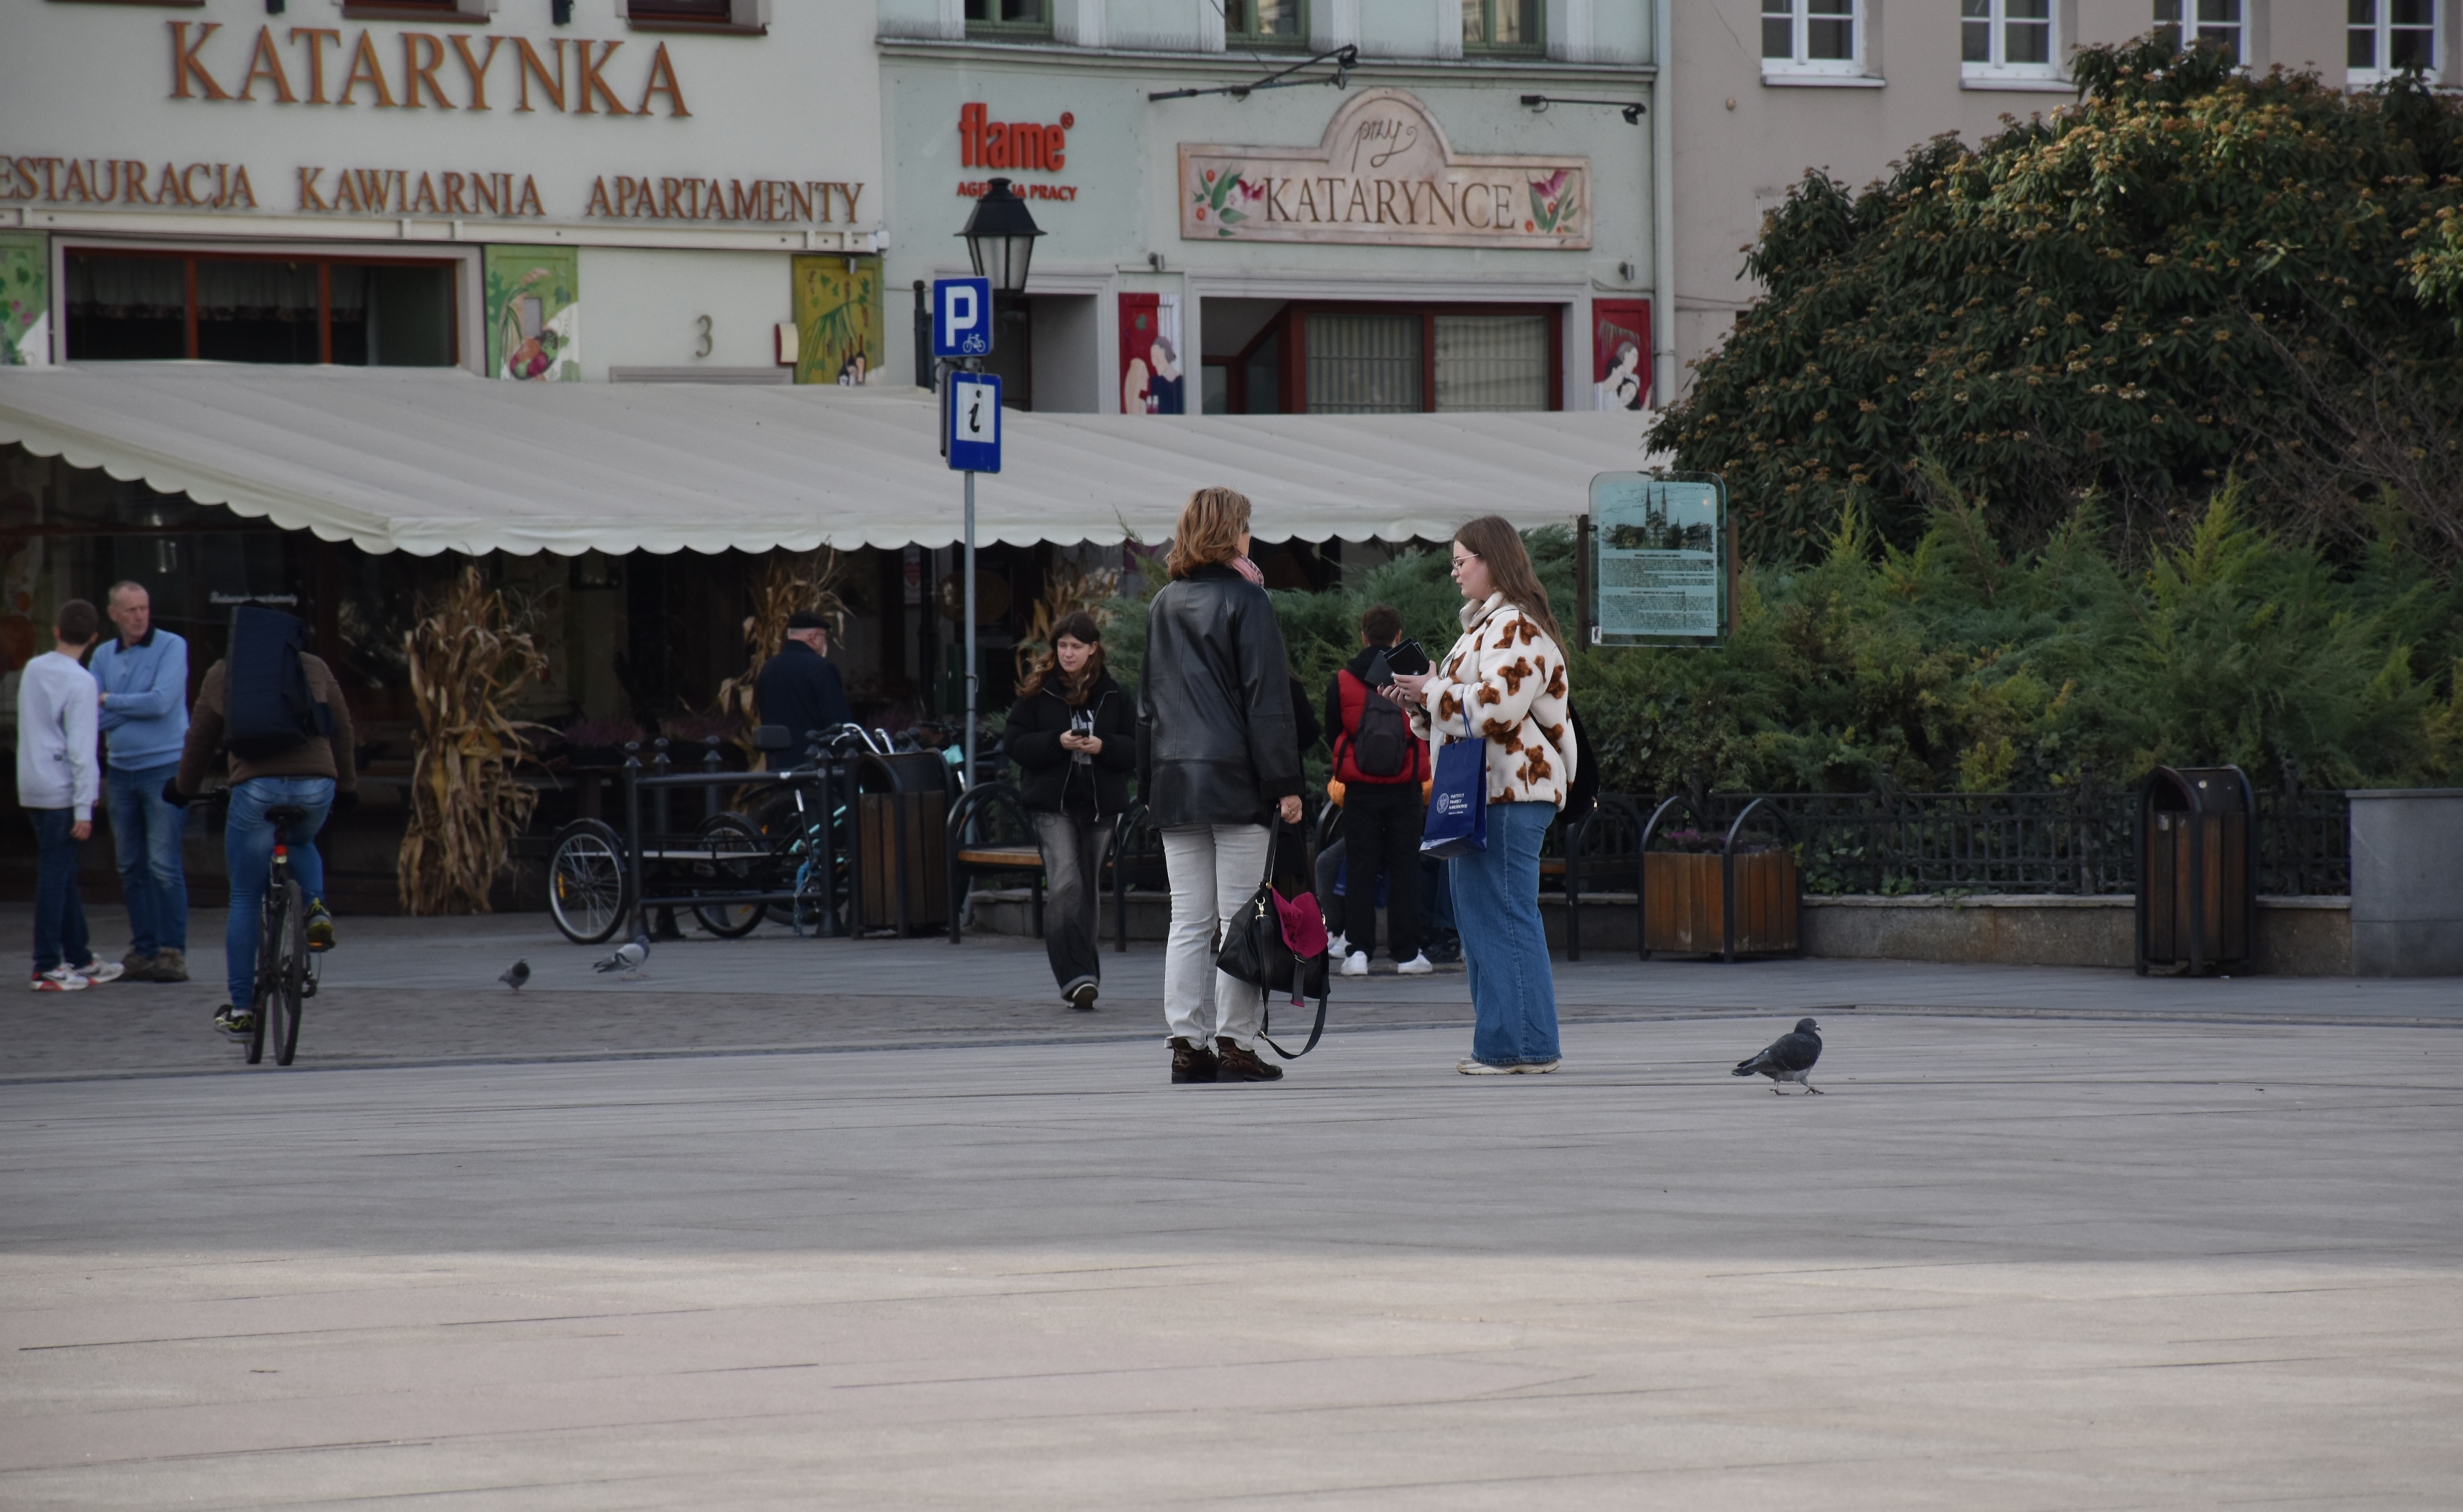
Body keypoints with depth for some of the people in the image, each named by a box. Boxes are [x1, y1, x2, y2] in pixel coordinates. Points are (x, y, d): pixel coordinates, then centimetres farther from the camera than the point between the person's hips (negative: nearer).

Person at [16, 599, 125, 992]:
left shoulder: (32, 670, 9)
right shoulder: (80, 682, -13)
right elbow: (80, 748, -17)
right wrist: (84, 808, -16)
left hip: (32, 787, 7)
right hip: (60, 792, -7)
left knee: (63, 874, 14)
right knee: (55, 875, -5)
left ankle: (80, 958, 22)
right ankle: (47, 968, -5)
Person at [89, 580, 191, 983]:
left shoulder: (171, 647, -4)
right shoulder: (104, 656, 10)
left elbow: (161, 702, -15)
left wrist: (111, 701, -5)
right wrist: (135, 708, -10)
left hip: (165, 768, -5)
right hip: (120, 769, 5)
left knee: (164, 866, -9)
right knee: (131, 868, 7)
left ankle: (172, 951, -7)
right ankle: (143, 949, 13)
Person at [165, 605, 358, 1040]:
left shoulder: (221, 675, 13)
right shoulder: (315, 669, 15)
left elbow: (200, 739, 18)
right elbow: (341, 731, 19)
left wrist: (184, 789, 34)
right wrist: (347, 788, 32)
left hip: (255, 788, -1)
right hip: (315, 785, 2)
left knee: (244, 902, 10)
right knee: (301, 844, 36)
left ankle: (240, 1008, 12)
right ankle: (316, 909, 7)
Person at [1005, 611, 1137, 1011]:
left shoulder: (1113, 694, 7)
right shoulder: (1039, 692, 2)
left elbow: (1135, 749, 5)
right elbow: (1015, 744, -1)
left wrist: (1102, 746, -15)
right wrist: (1057, 742, -17)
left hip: (1100, 802, 3)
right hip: (1052, 803, -3)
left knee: (1088, 890, 9)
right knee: (1064, 885, -17)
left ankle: (1083, 976, 20)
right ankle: (1077, 977, -22)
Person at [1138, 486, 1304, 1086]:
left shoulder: (1162, 605, 12)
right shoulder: (1244, 599, -6)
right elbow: (1268, 698, -9)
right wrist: (1285, 783, -9)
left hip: (1174, 782, 6)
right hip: (1235, 781, -6)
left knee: (1188, 923, 6)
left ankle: (1188, 1045, 3)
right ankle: (1235, 1045, -5)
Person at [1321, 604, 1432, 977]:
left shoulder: (1341, 682, -2)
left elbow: (1331, 734, 7)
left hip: (1359, 789, 0)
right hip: (1405, 789, 0)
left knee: (1359, 869, 4)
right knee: (1404, 867, 5)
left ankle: (1357, 950, -1)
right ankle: (1407, 953, 4)